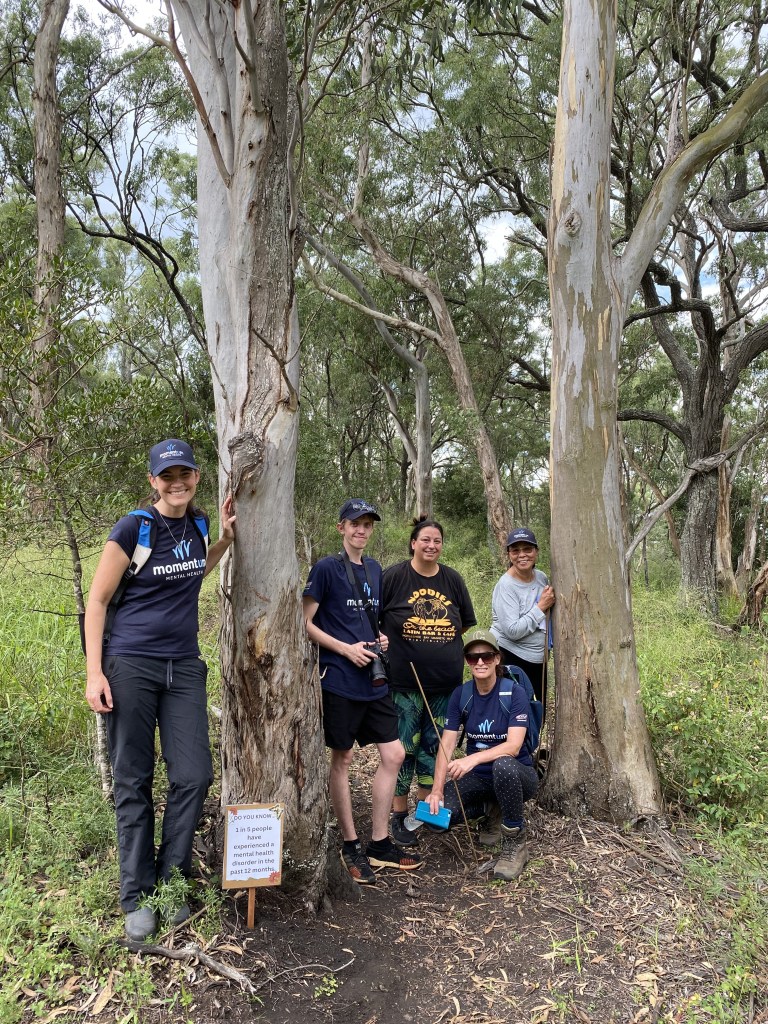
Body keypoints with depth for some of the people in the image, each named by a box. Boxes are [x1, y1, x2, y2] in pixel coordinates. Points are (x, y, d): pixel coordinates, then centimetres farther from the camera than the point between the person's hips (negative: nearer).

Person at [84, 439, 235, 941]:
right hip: (130, 667, -5)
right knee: (134, 783, 5)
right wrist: (94, 673, -11)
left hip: (184, 668, 5)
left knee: (194, 776, 3)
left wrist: (226, 538, 11)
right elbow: (97, 600, -7)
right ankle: (137, 897, 22)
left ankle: (171, 882, 24)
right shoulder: (133, 527, -11)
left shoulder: (196, 525, 5)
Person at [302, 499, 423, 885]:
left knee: (393, 755, 6)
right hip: (340, 679, -6)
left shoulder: (374, 569, 13)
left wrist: (381, 638, 3)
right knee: (342, 759, 5)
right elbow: (305, 623, -9)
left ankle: (379, 844, 20)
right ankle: (351, 846, 20)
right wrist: (347, 649, -15)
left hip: (374, 680, 7)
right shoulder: (326, 568, -7)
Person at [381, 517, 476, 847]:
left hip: (445, 683, 4)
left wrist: (450, 653, 9)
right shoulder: (393, 576, -6)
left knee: (434, 747, 14)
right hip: (404, 684, -4)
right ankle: (398, 815, 19)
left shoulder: (452, 579, 6)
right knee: (404, 749, 4)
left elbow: (466, 625, 17)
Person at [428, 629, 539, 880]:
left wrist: (474, 758, -40)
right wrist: (437, 789, -20)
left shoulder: (514, 693, -15)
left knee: (503, 765, -40)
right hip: (477, 777, 4)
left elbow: (513, 746, -25)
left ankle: (515, 844, -17)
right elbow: (447, 745, -8)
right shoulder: (461, 695, -3)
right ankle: (489, 807, 11)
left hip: (516, 774, -4)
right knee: (437, 815, -22)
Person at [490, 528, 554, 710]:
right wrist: (542, 606, -21)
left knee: (540, 709, 16)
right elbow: (513, 631, -24)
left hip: (538, 657, 7)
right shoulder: (506, 586, -18)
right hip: (510, 657, -7)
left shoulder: (541, 577, 3)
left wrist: (552, 601, 0)